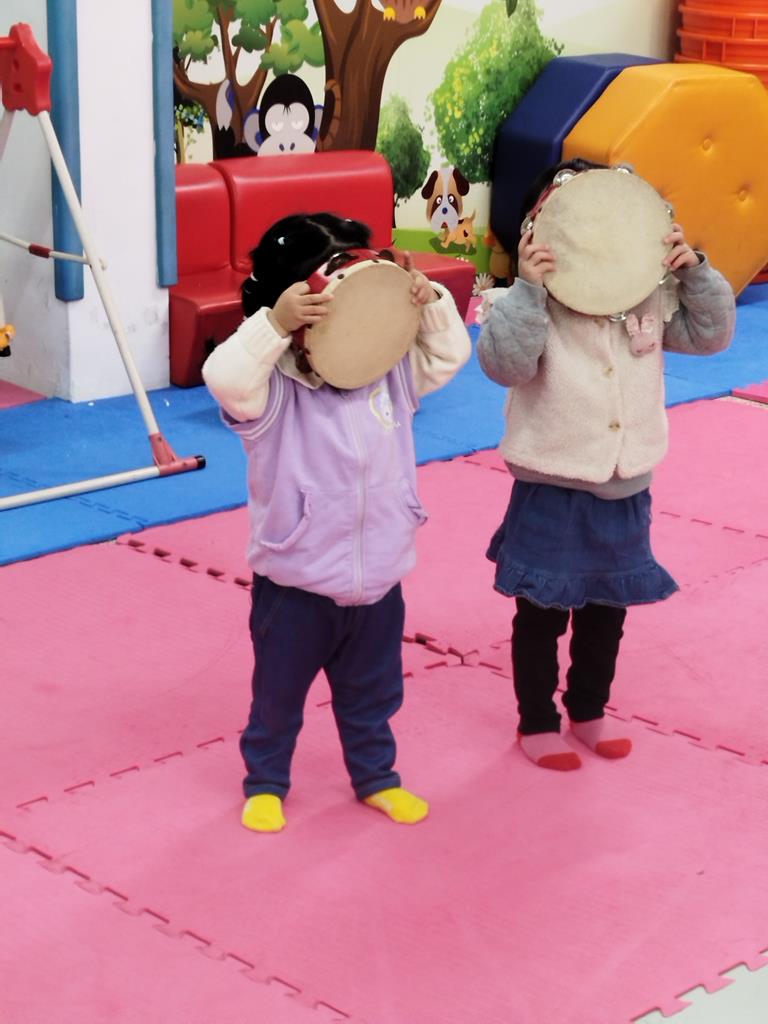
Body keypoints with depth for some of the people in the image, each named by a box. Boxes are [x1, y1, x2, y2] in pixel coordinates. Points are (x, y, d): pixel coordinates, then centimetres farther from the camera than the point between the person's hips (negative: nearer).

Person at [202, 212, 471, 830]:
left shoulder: (390, 377, -3)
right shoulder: (272, 391, -20)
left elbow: (449, 354, 4)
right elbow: (224, 378, -39)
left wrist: (430, 302, -14)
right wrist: (272, 325, -49)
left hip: (378, 580, 4)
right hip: (295, 585, -4)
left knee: (372, 692, 22)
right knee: (278, 693, 16)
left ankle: (375, 776, 43)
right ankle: (266, 781, 37)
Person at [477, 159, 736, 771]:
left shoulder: (650, 296, 0)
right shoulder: (534, 303, -15)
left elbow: (711, 333, 4)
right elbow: (505, 363, -28)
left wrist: (695, 273, -10)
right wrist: (526, 289, -34)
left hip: (626, 490, 5)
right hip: (552, 491, -5)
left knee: (608, 610, 19)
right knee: (542, 612, 8)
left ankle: (589, 711, 38)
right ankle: (537, 721, 25)